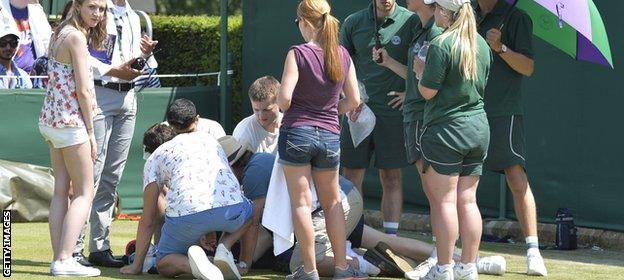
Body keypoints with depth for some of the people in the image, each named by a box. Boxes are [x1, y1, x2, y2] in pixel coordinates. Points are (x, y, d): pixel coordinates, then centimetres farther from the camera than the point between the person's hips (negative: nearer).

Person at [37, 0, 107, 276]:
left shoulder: (61, 34, 14)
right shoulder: (77, 37, -14)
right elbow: (83, 90, -15)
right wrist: (90, 133, -11)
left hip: (51, 119, 9)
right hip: (70, 121, -9)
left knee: (61, 191, 8)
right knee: (84, 193, -6)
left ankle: (58, 258, 6)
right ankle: (64, 261, -14)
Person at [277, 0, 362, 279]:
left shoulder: (298, 53, -12)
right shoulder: (342, 55, 1)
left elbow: (284, 98, -17)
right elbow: (353, 101, 6)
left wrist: (283, 106, 6)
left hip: (296, 132, -4)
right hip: (329, 135, 4)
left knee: (301, 203, 3)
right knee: (332, 203, 17)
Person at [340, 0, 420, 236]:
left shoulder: (412, 22, -3)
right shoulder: (354, 22, 6)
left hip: (392, 110, -2)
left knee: (391, 178, 2)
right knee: (351, 175, 2)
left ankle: (391, 237, 5)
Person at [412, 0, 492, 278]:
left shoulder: (442, 44, -15)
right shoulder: (481, 44, 8)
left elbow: (428, 91, -14)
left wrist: (419, 70, 5)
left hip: (445, 130, -7)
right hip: (478, 128, 7)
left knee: (444, 200, -2)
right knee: (467, 200, 10)